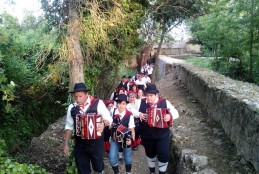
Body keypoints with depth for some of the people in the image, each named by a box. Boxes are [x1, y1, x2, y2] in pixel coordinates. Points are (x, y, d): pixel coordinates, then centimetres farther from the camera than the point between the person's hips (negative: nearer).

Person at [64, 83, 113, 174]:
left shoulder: (97, 103, -10)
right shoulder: (71, 107, -1)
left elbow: (108, 118, -11)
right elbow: (69, 126, 6)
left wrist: (103, 123, -33)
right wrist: (66, 144, 6)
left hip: (96, 142, -2)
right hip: (79, 144, 2)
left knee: (98, 167, 16)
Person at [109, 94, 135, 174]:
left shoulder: (129, 115, -19)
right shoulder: (112, 112, -11)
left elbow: (132, 129, -14)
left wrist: (131, 140, -27)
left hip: (126, 139, -1)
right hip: (114, 138, 2)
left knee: (128, 158, 14)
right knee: (112, 158, -5)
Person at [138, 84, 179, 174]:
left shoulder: (164, 102, -10)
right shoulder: (141, 102, -7)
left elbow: (176, 113, -6)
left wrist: (170, 116, -28)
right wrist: (139, 114, -16)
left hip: (162, 135, -1)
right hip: (147, 135, 2)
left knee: (163, 155, -1)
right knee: (150, 154, 21)